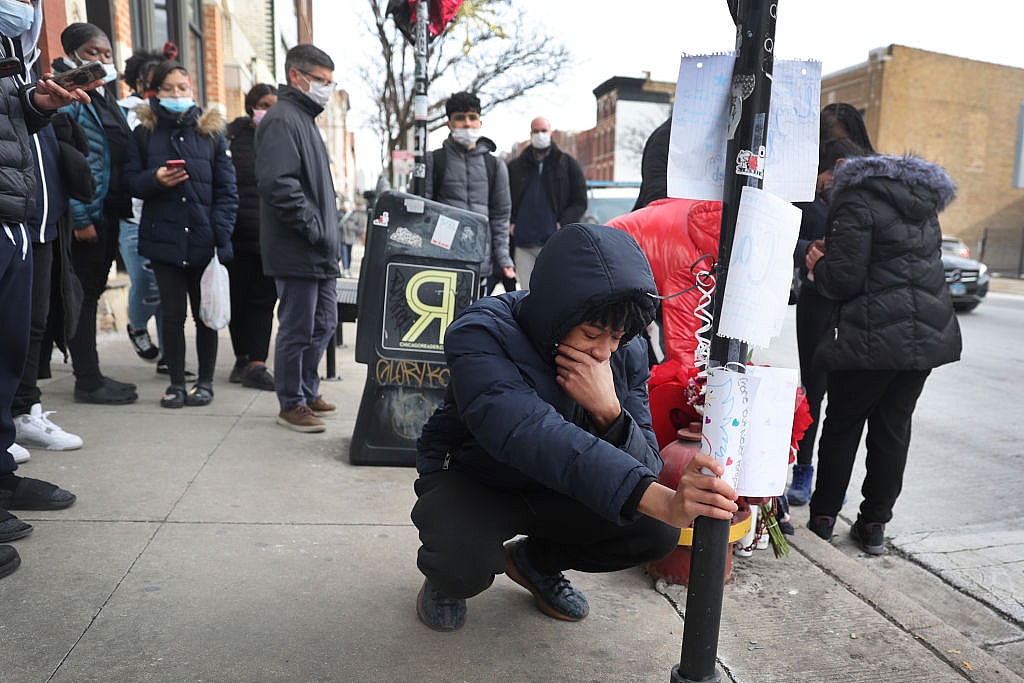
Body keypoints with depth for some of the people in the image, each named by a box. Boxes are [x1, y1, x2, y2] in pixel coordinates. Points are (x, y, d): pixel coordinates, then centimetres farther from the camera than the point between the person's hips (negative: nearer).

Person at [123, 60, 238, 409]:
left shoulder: (211, 132, 7)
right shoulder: (144, 133, 8)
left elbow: (226, 190, 3)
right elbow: (130, 180, 8)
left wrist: (221, 234, -8)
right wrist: (155, 179, -14)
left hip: (204, 241, 0)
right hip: (163, 238, 1)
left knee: (205, 314, 7)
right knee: (172, 314, 5)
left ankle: (205, 381, 19)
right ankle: (176, 383, 17)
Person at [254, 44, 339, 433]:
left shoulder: (305, 119, 21)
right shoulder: (282, 120, -11)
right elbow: (278, 184, -24)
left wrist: (327, 234, 17)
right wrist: (314, 230, -20)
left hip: (319, 253, 10)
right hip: (296, 252, -10)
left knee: (324, 324, 16)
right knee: (298, 329, -1)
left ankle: (308, 392, 30)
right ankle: (291, 404, 12)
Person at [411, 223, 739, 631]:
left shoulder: (626, 352, -15)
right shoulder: (481, 334, -31)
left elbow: (644, 468, -16)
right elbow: (530, 434, -48)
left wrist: (608, 410, -38)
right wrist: (660, 499, -59)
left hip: (552, 491, 5)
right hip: (469, 479, -4)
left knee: (657, 531, -16)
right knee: (463, 565, -35)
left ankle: (534, 561, 11)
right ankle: (446, 577, 6)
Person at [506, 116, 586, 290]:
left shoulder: (567, 164, 9)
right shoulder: (515, 166, 15)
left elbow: (580, 202, 6)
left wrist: (562, 224, -7)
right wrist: (509, 223, 3)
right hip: (522, 244, 2)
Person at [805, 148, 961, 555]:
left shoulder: (857, 205, -8)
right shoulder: (924, 206, 17)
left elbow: (844, 279, -14)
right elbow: (918, 266, 20)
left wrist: (819, 265, 6)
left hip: (874, 338, -7)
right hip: (929, 334, 7)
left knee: (842, 425, 6)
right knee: (893, 429, 11)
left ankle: (823, 517, 14)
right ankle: (875, 524, 18)